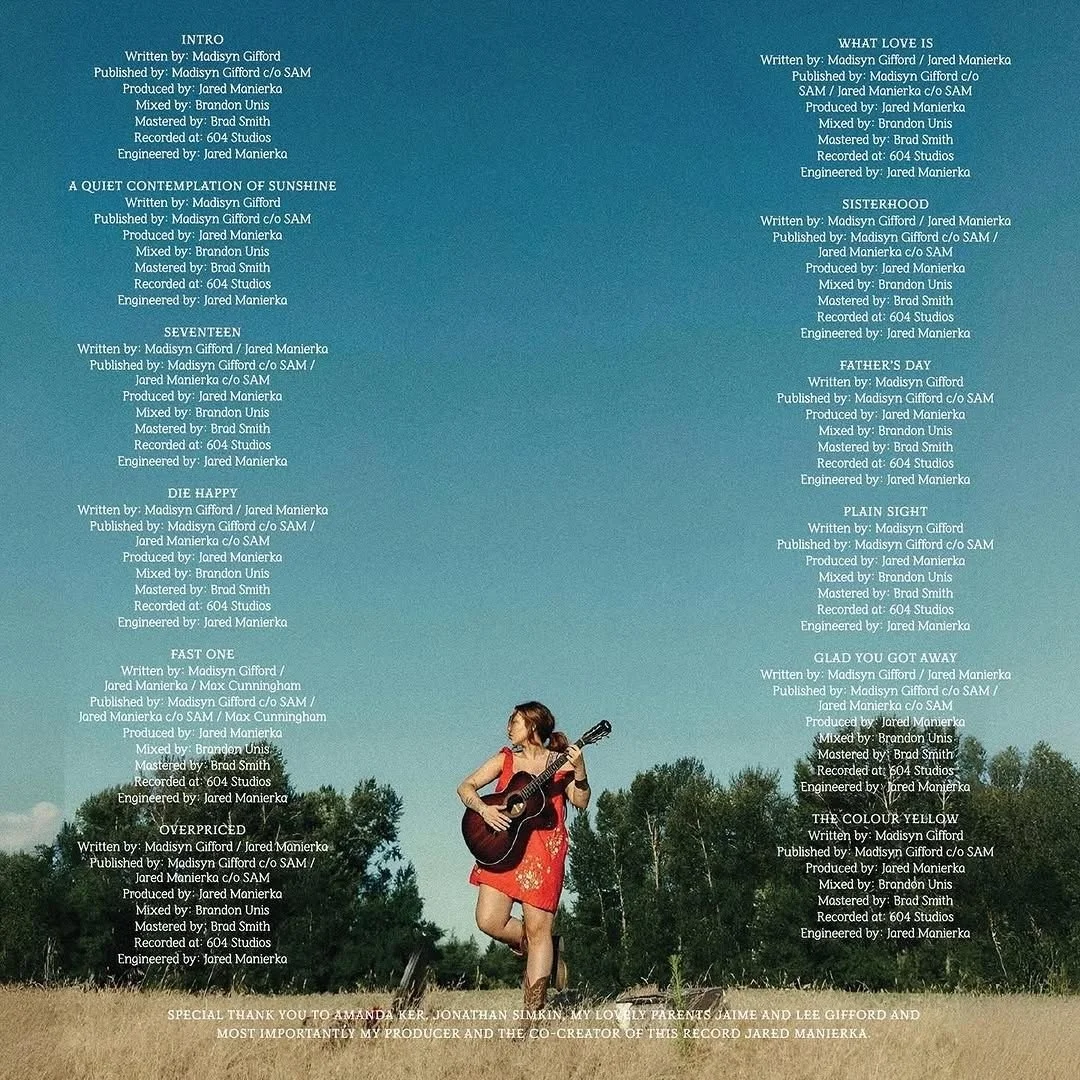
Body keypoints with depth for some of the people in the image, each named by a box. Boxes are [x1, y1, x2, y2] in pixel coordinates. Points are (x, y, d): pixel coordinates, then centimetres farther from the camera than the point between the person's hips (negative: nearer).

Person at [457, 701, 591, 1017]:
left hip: (544, 850, -3)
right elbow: (465, 787, 10)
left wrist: (579, 771, -23)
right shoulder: (505, 759, 14)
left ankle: (533, 1010, 2)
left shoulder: (560, 763, 6)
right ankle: (532, 948, 23)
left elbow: (581, 802, -6)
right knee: (489, 921, -7)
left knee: (538, 929, -5)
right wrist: (483, 808, -9)